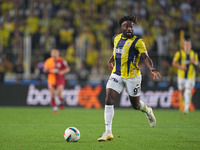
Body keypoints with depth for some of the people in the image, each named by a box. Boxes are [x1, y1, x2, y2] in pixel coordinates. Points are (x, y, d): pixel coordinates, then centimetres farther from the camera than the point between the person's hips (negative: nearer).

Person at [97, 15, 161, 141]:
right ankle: (108, 133, -11)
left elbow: (146, 57, -19)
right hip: (116, 75, 4)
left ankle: (147, 111, 48)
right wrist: (111, 60, 22)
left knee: (135, 105, 10)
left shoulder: (137, 41, -10)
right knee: (109, 101, -13)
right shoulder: (116, 38, 7)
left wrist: (151, 68, -35)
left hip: (132, 77, -4)